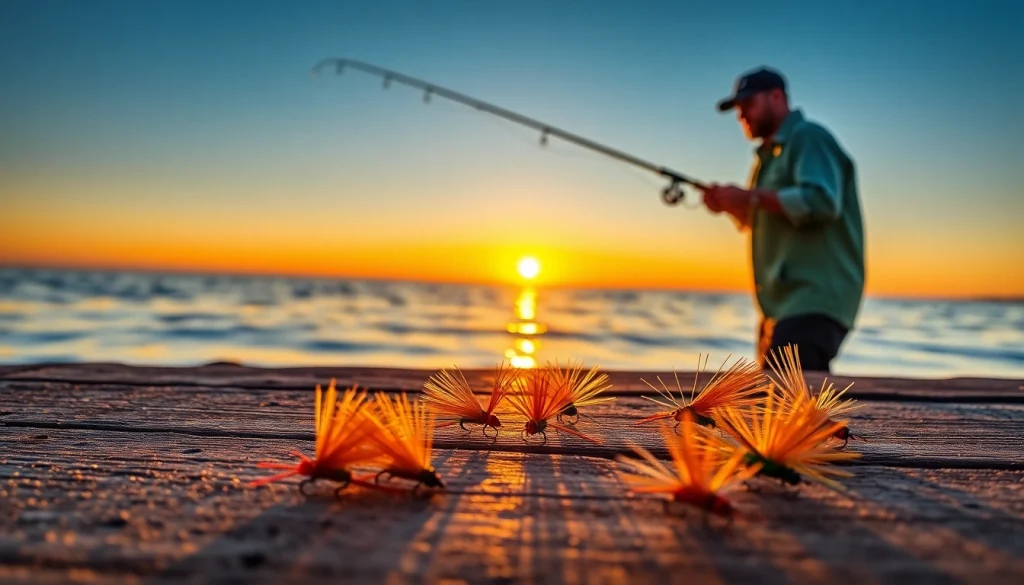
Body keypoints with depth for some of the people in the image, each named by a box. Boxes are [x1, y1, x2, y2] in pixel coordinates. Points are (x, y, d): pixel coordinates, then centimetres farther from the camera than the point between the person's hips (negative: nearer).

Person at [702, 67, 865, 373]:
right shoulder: (770, 152, 24)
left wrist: (751, 196, -17)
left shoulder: (808, 137, -5)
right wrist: (731, 206, 9)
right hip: (783, 302, 10)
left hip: (813, 301, -10)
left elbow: (822, 201, -21)